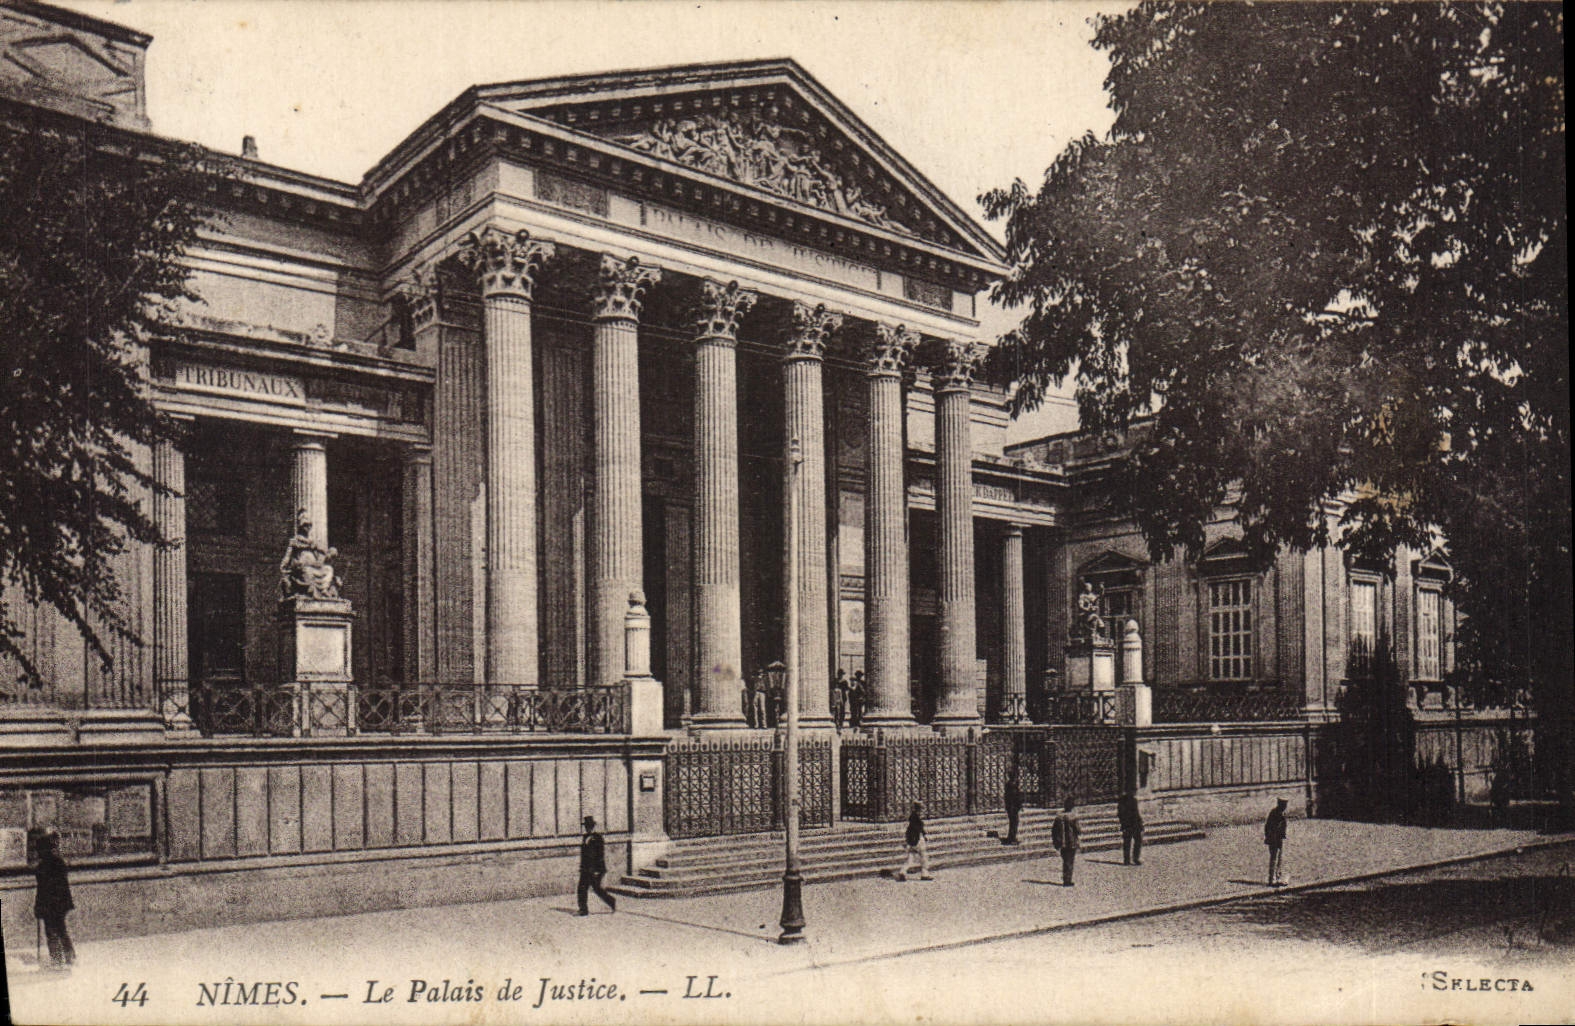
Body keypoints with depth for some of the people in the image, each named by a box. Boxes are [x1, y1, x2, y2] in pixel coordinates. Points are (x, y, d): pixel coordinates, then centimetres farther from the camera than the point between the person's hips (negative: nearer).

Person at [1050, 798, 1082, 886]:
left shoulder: (1058, 817, 4)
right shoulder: (1073, 817, -12)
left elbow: (1053, 830, 7)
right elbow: (1078, 829, -12)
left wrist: (1054, 841, 14)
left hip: (1062, 843, 5)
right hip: (1072, 843, -5)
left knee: (1065, 862, 16)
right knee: (1069, 862, 2)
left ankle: (1065, 881, 20)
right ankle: (1068, 881, 1)